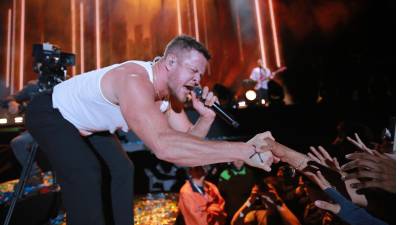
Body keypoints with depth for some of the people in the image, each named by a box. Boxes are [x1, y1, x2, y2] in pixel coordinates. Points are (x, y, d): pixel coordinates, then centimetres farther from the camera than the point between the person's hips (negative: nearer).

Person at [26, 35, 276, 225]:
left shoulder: (169, 92, -13)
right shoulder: (134, 80, -42)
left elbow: (188, 138, -9)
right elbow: (163, 145, -59)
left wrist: (207, 117, -30)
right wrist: (244, 150, -57)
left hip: (84, 121, 8)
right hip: (51, 114, -7)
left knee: (122, 169, 7)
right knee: (85, 175, -25)